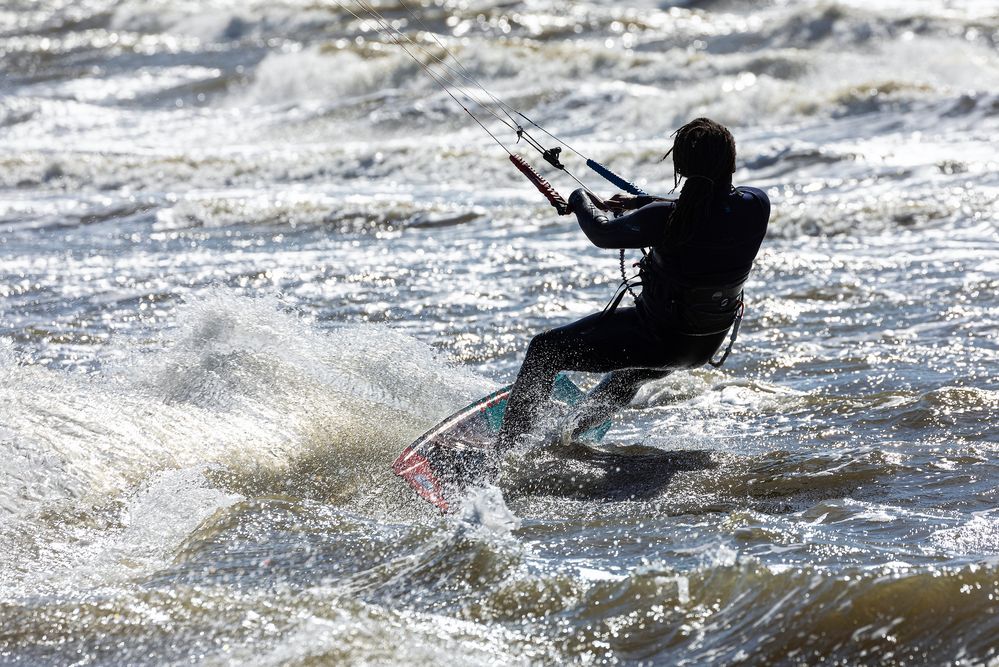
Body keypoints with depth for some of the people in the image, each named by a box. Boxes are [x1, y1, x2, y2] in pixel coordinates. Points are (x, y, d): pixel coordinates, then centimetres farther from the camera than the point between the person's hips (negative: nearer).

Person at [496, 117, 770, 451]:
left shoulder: (666, 218, -30)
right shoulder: (756, 205, -17)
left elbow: (603, 233, -13)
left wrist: (581, 199, 8)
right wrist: (640, 202, 10)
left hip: (657, 339, -6)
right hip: (708, 346, 6)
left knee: (544, 351, 8)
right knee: (633, 373, 40)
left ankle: (502, 451, 7)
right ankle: (576, 427, 58)